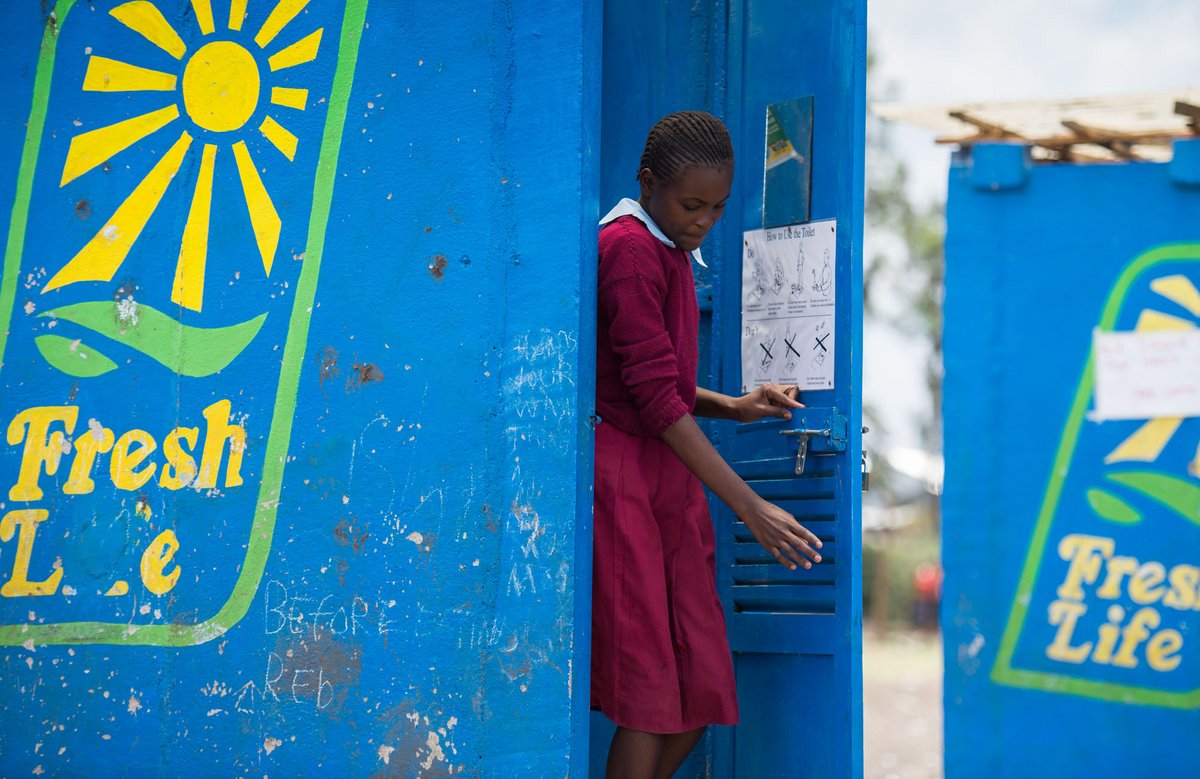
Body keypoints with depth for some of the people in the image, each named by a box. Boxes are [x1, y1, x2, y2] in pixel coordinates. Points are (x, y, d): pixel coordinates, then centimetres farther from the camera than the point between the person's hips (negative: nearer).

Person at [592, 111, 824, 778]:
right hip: (624, 478, -9)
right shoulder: (629, 247, -12)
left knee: (702, 695, 6)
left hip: (673, 482, 9)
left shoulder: (673, 253, 19)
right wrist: (750, 506, -18)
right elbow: (654, 397, -18)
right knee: (649, 698, -9)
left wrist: (733, 407, 7)